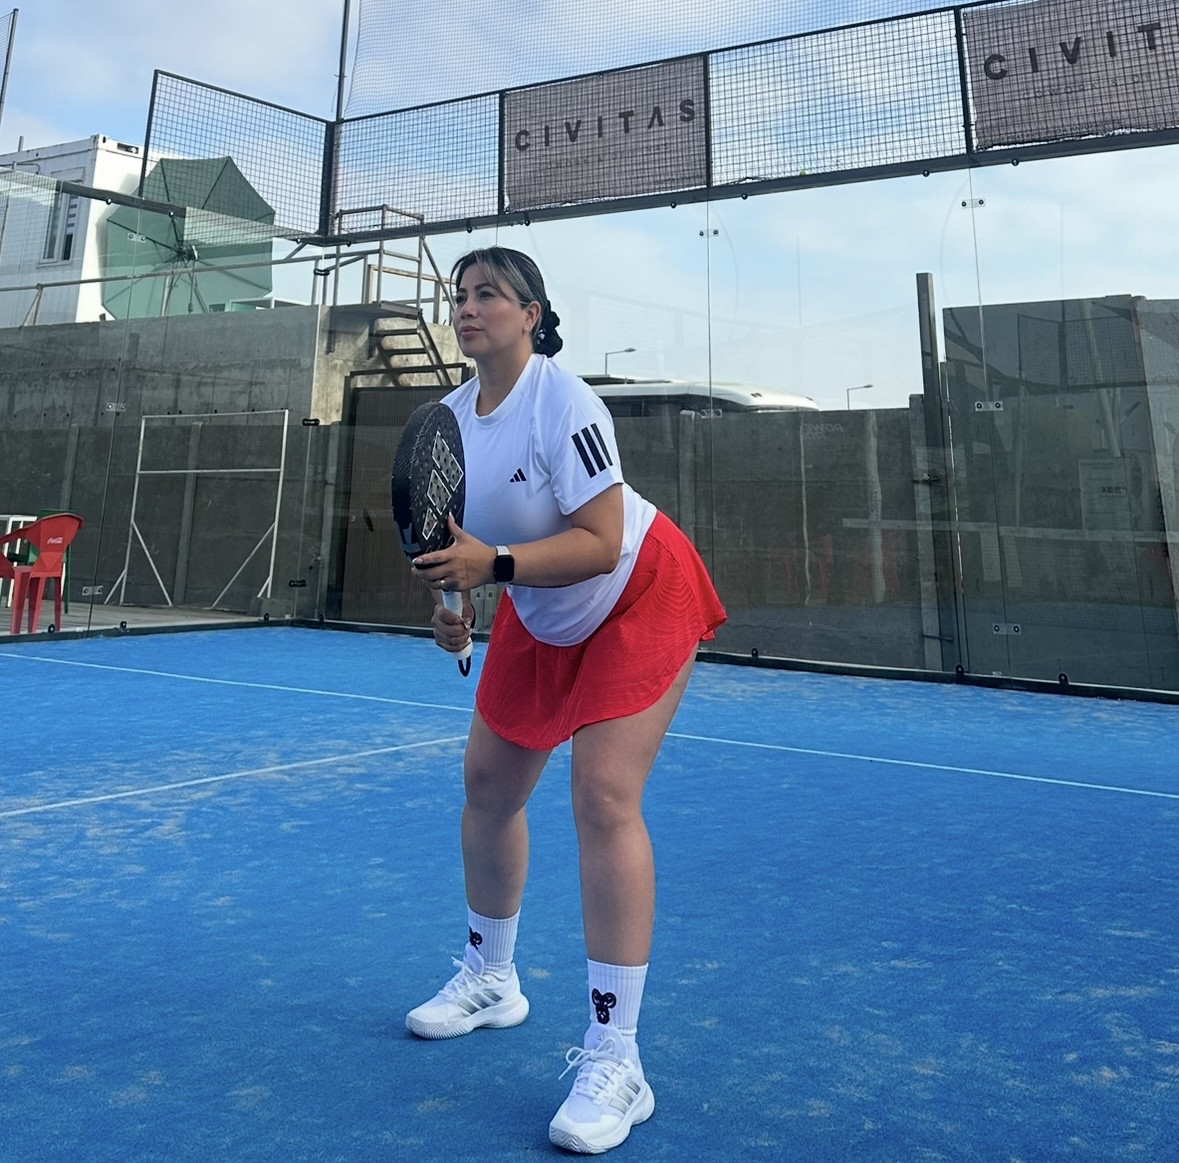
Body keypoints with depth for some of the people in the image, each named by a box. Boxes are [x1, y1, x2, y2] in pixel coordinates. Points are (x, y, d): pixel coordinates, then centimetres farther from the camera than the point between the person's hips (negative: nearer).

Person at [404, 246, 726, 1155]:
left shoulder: (563, 404, -26)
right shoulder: (451, 414, -4)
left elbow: (601, 542, -31)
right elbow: (475, 533, 6)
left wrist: (494, 564, -40)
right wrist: (454, 600, -10)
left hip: (640, 597, -7)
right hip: (541, 615, 8)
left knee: (604, 798, -20)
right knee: (488, 782, 10)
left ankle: (615, 1063, -8)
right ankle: (492, 981, 33)